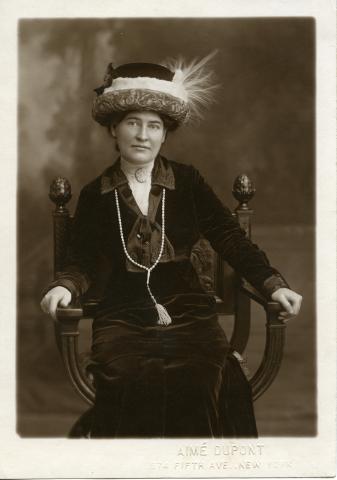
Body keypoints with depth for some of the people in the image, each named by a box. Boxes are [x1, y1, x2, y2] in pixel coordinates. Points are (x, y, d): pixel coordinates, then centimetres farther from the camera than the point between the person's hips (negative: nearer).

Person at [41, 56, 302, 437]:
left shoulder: (188, 182, 10)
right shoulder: (95, 195, 10)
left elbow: (230, 238, 4)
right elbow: (84, 263, 8)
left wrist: (272, 284, -10)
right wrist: (65, 287, -15)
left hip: (188, 312, 1)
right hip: (123, 319, 0)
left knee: (205, 385, -29)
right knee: (133, 385, -30)